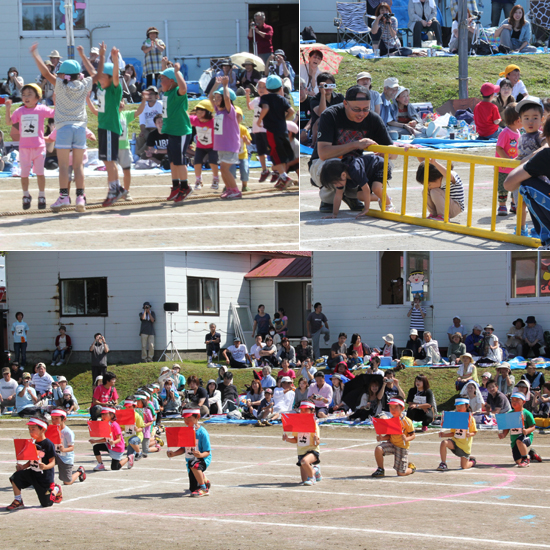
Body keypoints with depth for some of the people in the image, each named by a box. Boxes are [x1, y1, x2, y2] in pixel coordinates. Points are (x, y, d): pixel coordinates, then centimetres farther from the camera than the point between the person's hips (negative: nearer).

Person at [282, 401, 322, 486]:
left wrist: (316, 440, -33)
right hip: (301, 452, 5)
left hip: (313, 450, -5)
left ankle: (311, 477, -12)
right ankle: (314, 470, 35)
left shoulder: (314, 424, -8)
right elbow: (296, 440, 13)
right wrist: (287, 439, -6)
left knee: (304, 461, -41)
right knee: (305, 481, 1)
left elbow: (317, 443, -10)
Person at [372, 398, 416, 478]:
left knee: (401, 473, -5)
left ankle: (411, 468, 32)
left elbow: (413, 435, -9)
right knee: (378, 449, -27)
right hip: (392, 444, 4)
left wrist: (406, 439, -31)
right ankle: (380, 470, -6)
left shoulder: (407, 421, -13)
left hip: (402, 447, -4)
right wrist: (382, 438, -13)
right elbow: (389, 435, 8)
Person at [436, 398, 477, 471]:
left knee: (464, 467, 0)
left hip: (465, 444, -3)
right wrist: (444, 434, -8)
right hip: (455, 440, 3)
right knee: (443, 443, -30)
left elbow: (474, 432, -5)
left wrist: (470, 434, -28)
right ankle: (443, 464, -20)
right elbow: (453, 433, 9)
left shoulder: (470, 418, -7)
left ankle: (472, 461, 36)